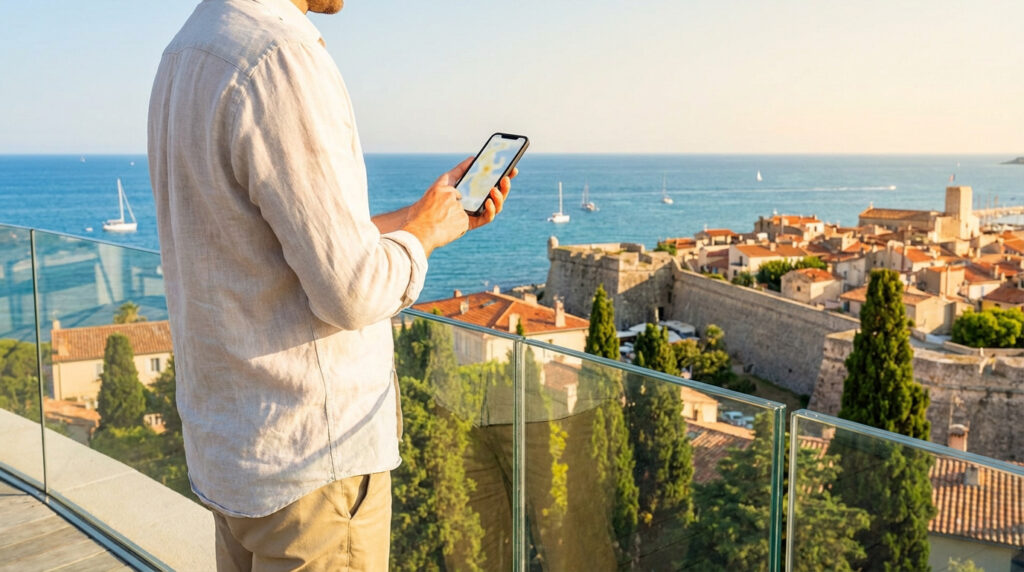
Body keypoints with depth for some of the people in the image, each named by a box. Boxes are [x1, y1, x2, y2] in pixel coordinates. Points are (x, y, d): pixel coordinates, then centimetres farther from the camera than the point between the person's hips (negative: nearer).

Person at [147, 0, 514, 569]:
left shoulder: (186, 53, 9)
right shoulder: (281, 59, -22)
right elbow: (352, 292, -23)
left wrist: (419, 214, 18)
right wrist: (424, 231, -4)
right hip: (311, 453, -9)